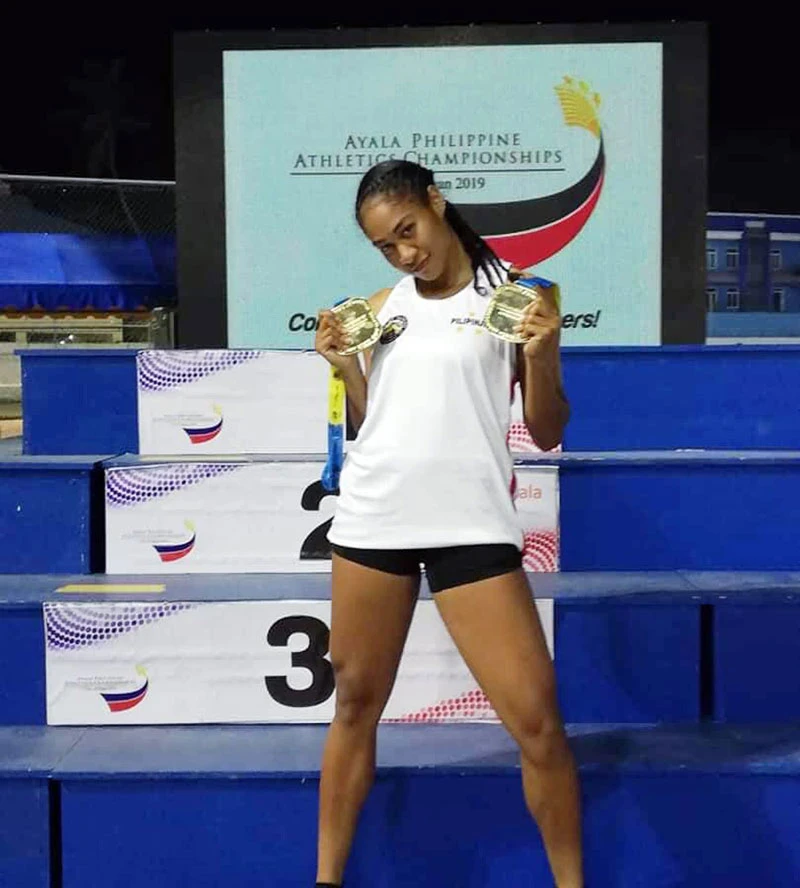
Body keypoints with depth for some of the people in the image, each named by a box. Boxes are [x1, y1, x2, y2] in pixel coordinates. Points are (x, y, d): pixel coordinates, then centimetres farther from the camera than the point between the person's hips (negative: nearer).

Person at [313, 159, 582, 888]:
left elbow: (547, 434, 2)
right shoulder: (378, 307, 12)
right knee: (356, 705, 12)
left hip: (471, 526, -3)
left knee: (537, 720, -7)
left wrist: (541, 355, -14)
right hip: (369, 520, 4)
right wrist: (344, 367, 2)